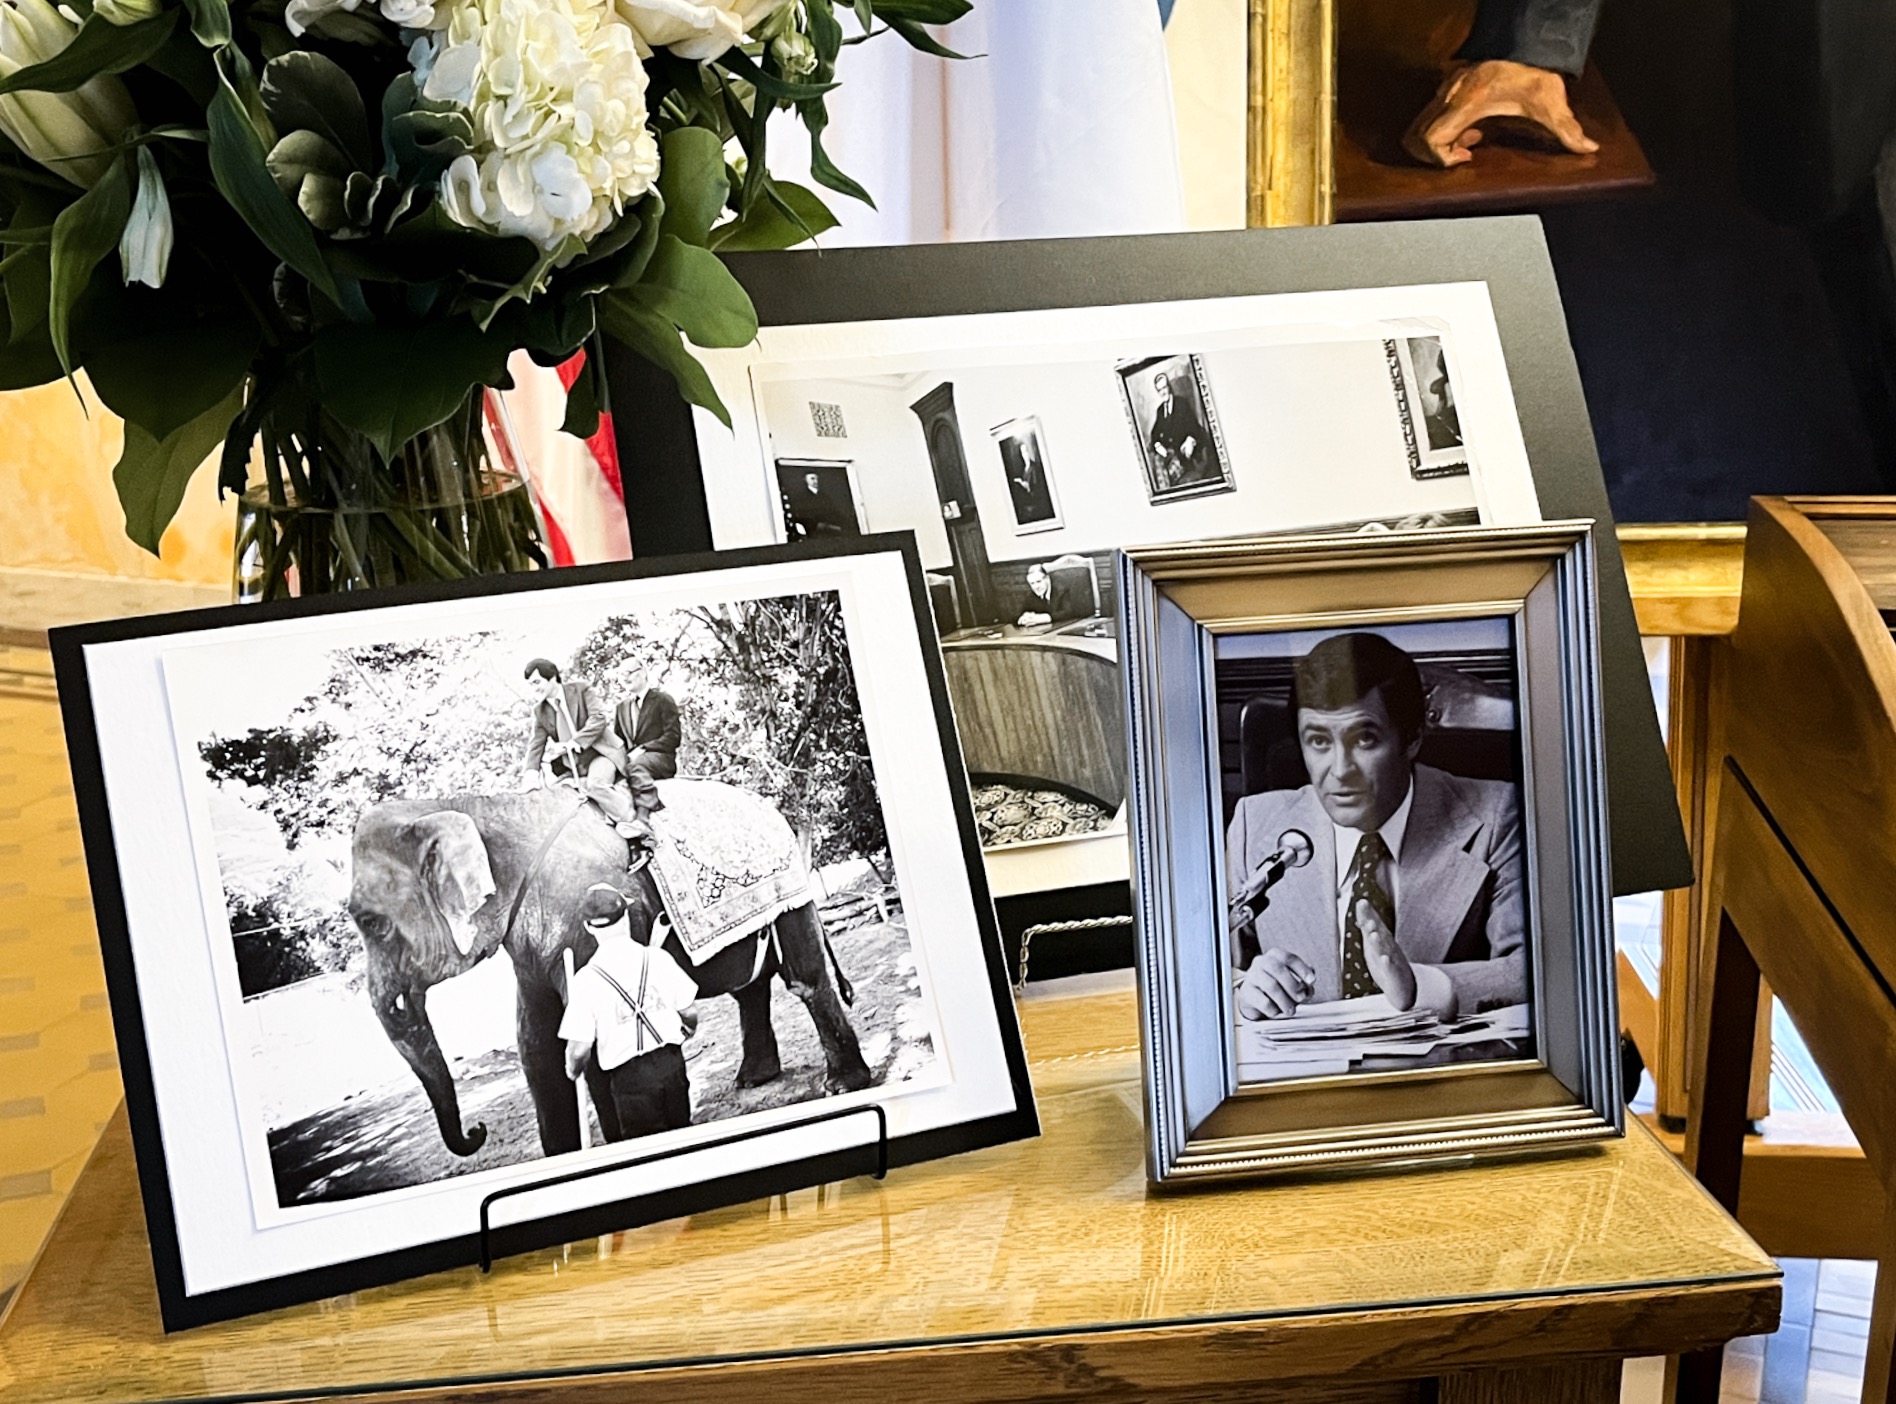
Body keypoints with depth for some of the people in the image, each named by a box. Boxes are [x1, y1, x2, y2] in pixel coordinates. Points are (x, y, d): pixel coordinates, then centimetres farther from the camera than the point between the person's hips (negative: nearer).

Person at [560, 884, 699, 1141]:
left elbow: (579, 1049, -10)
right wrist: (688, 1029, 26)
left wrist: (573, 1071, 12)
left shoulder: (587, 978, -10)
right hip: (671, 1062, 2)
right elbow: (689, 1013, 2)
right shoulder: (657, 958, -4)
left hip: (628, 1078, -2)